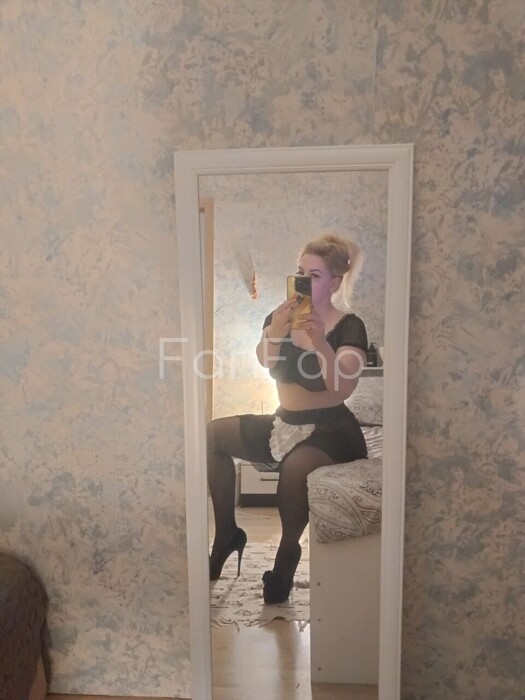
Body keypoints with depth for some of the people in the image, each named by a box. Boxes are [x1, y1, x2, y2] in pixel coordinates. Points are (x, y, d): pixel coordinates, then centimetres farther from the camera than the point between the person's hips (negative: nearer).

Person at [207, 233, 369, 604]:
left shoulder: (349, 327, -9)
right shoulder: (279, 317, 4)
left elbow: (343, 388, -23)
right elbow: (266, 361, -16)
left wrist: (320, 341, -36)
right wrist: (277, 330, -36)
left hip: (329, 430, -5)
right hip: (283, 423, 6)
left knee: (295, 468, -36)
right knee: (213, 434, -9)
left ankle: (288, 551, -4)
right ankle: (227, 532, 5)